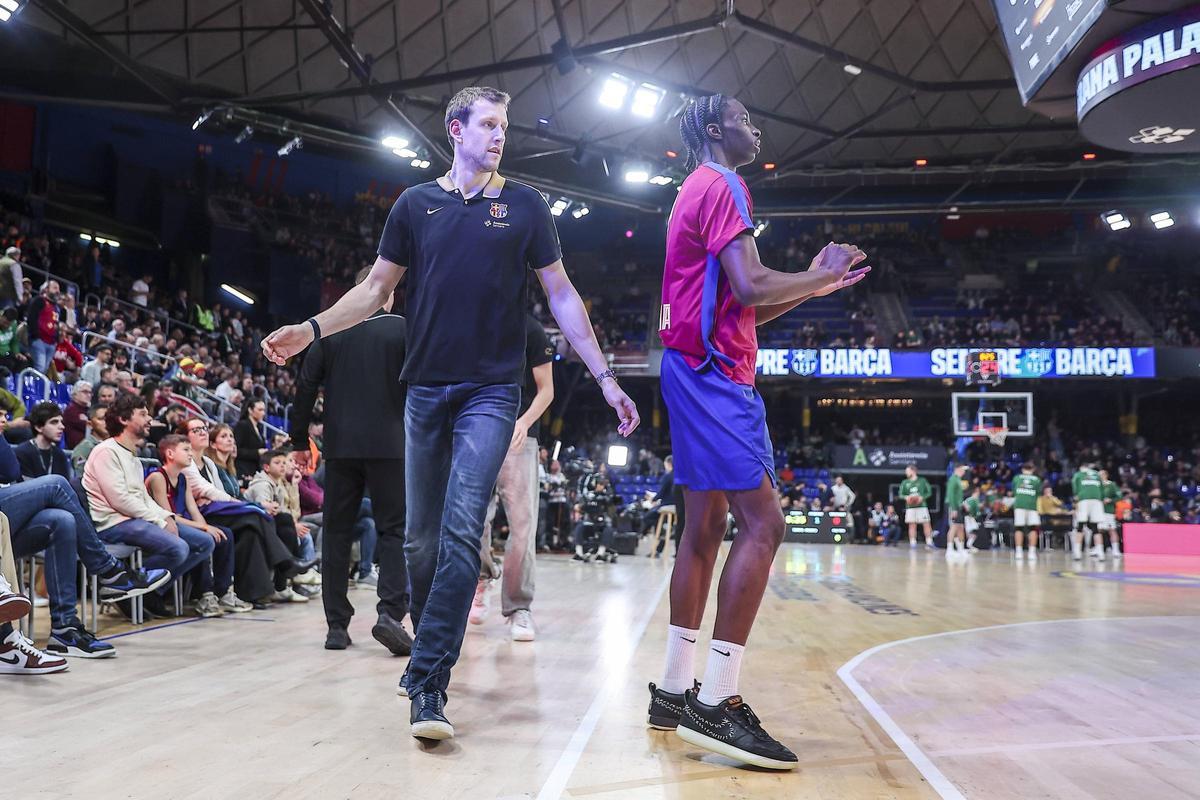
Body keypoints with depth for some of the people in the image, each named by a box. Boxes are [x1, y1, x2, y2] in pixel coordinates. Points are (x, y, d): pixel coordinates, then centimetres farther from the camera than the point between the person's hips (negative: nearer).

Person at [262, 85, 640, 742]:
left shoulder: (524, 205, 6)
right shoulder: (415, 204, 9)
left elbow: (562, 296, 6)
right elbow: (376, 290, 13)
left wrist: (604, 377, 2)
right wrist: (311, 329, -1)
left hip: (491, 391, -2)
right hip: (425, 389, 2)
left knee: (461, 530, -14)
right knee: (421, 539, 7)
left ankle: (427, 683, -12)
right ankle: (429, 653, 27)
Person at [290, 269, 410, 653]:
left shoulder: (330, 330, 7)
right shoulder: (404, 330, -1)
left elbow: (305, 386, 5)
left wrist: (300, 441, 12)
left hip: (340, 447, 3)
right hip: (389, 445, -2)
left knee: (337, 533, 8)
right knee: (393, 530, 3)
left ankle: (336, 626, 9)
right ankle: (390, 613, -14)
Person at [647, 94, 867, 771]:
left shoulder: (702, 190, 26)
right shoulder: (721, 186, -6)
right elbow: (749, 288, -20)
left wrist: (812, 288, 20)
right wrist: (821, 275, -5)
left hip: (698, 370, 11)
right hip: (715, 371, -11)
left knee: (707, 527, 10)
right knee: (763, 522, -15)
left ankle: (676, 691, 15)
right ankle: (717, 704, -17)